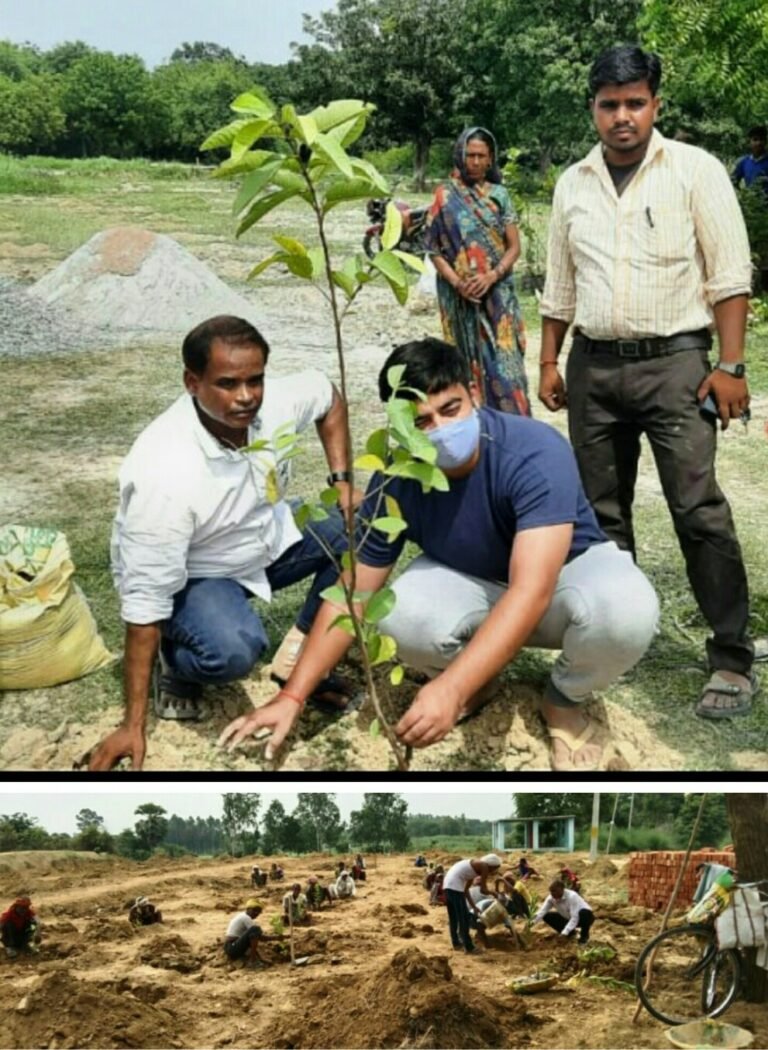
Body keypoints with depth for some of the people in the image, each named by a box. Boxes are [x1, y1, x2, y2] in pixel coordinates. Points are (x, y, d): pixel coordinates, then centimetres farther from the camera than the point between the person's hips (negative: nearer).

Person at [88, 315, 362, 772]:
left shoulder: (274, 403, -21)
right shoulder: (165, 472, -37)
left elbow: (327, 394, 5)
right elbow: (145, 599, -32)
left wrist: (343, 481, -6)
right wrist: (134, 725, -29)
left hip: (268, 538, 6)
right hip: (191, 577, -6)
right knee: (233, 649, -35)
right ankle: (180, 668, 2)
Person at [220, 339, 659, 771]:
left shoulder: (536, 453, -34)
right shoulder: (397, 481, -21)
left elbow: (532, 591, -42)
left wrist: (452, 689, -52)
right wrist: (292, 696, -16)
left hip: (569, 570, -2)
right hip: (473, 585, 3)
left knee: (627, 608, -38)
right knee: (402, 615, -32)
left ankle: (565, 699, -3)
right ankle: (478, 679, 4)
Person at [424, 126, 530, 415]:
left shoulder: (499, 195, 5)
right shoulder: (445, 196, 2)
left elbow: (514, 246, 2)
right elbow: (435, 249, 0)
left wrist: (491, 276, -15)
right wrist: (456, 282, -15)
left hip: (498, 293, 1)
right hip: (461, 296, -1)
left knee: (504, 359, -5)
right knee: (472, 358, 3)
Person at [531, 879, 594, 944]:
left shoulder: (572, 896, -33)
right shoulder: (551, 898, -16)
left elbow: (575, 918, -37)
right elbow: (542, 911, -22)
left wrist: (564, 933, -43)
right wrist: (532, 922, -40)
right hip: (568, 919, 6)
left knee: (583, 913, -41)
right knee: (547, 916, -11)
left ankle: (584, 935, -10)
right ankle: (570, 932, 8)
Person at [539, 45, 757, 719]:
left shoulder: (695, 170, -2)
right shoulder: (572, 184, 11)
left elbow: (729, 275, -6)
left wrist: (731, 366, -12)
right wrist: (549, 363, 12)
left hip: (673, 361, -4)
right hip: (593, 366, 5)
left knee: (699, 511, -10)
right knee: (602, 512, 10)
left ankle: (733, 661, -2)